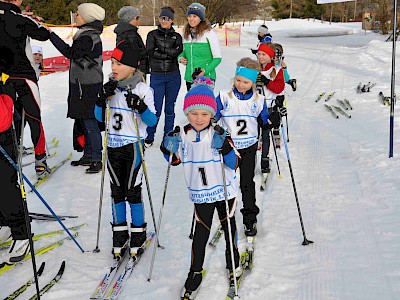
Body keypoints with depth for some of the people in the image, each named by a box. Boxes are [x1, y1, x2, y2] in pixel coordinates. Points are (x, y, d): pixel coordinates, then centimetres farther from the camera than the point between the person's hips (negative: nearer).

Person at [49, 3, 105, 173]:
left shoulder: (88, 38, -18)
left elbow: (70, 52, -22)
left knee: (89, 122, -6)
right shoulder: (87, 34, 14)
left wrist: (50, 35, -19)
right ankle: (88, 156, 25)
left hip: (88, 87, -10)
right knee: (82, 121, 15)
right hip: (81, 85, 10)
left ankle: (97, 160, 1)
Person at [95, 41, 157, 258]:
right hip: (113, 145, 4)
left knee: (133, 191, 0)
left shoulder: (143, 89, -9)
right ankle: (119, 234, 21)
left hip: (133, 145, -4)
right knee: (117, 191, 10)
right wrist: (102, 98, -11)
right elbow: (99, 118, 6)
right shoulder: (111, 87, 4)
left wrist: (141, 107, -29)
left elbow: (152, 121, -12)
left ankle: (138, 233, 16)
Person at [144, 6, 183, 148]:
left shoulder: (176, 36, 10)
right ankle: (149, 136, 11)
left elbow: (179, 51, -8)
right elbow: (150, 52, -8)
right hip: (157, 76, -2)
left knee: (170, 107, 8)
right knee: (156, 108, -4)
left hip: (173, 76, 2)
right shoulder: (153, 34, 5)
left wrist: (160, 51, -14)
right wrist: (169, 54, -11)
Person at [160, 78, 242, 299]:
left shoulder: (219, 134, -16)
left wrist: (225, 148, -34)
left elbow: (234, 164, -17)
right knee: (201, 231, 4)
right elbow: (177, 160, 9)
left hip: (225, 190, -1)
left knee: (228, 225, 18)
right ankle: (195, 272, 17)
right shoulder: (183, 135, -7)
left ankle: (232, 257, 43)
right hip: (200, 193, 1)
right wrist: (169, 149, -11)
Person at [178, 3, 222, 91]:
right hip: (189, 78, 6)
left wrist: (205, 70, -18)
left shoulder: (209, 34, -7)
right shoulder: (186, 35, 12)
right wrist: (181, 58, 3)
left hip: (206, 78, -6)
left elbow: (217, 58, -6)